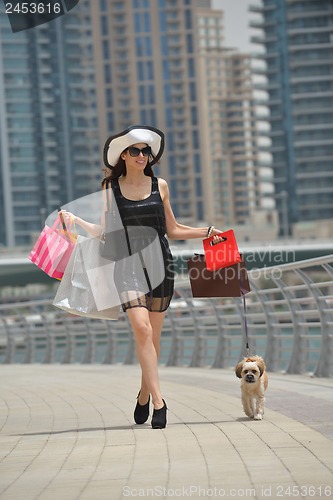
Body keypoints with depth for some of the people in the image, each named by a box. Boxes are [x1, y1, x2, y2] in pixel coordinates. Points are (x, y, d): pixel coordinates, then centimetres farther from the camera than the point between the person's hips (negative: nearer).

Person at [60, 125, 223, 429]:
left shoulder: (159, 186, 9)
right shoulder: (110, 188, 5)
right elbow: (105, 231, 8)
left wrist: (206, 232, 11)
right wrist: (75, 221, -5)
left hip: (159, 262, 2)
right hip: (128, 264, -2)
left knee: (153, 336, 5)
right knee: (142, 329, -18)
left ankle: (144, 395, 23)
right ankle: (158, 401, -21)